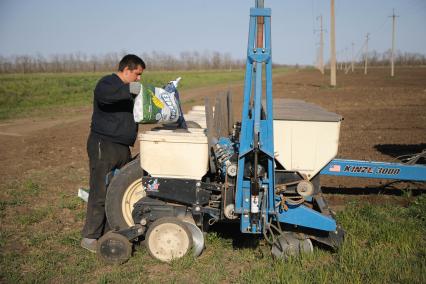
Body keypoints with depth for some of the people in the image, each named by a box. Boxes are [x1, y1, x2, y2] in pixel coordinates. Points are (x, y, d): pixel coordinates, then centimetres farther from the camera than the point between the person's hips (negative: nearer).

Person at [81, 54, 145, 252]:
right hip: (104, 146, -9)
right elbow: (102, 94, -34)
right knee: (100, 193, -7)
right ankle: (90, 237, 2)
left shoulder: (126, 89, 22)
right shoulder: (109, 82, -8)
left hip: (122, 147, 10)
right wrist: (129, 90, -33)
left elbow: (138, 113, 33)